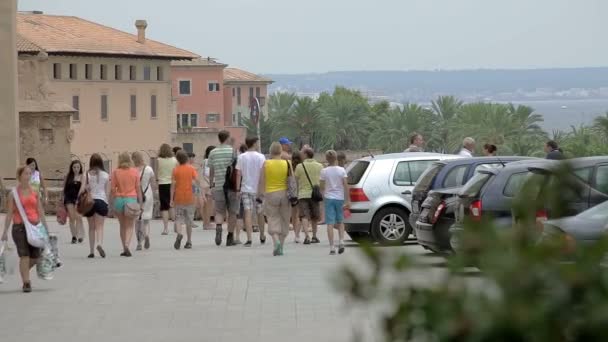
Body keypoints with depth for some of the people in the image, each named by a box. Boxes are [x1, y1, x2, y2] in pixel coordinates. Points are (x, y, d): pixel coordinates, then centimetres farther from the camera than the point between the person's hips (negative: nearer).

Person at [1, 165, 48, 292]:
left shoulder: (35, 192, 8)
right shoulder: (14, 193, -1)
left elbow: (40, 211, 11)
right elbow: (9, 213, -1)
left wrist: (46, 228, 9)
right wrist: (5, 231, -5)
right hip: (19, 227, -3)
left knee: (35, 257, 4)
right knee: (24, 256, -11)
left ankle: (24, 272, 33)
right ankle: (26, 283, -4)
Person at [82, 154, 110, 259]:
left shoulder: (87, 174, 0)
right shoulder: (105, 175, 3)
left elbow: (82, 189, -5)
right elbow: (108, 191, 3)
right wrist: (107, 203, 12)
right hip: (101, 201, -1)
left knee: (91, 227, 11)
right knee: (100, 226, -4)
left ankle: (91, 251, 10)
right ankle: (99, 243, -31)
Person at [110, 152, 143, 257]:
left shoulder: (115, 172, -1)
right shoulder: (135, 172, -1)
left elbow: (113, 189, -1)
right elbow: (138, 188, 1)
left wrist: (112, 203, 6)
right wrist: (140, 202, 7)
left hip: (119, 199, 1)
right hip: (131, 199, -1)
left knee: (122, 225, 13)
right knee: (130, 226, 1)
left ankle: (125, 249, 13)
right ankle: (127, 245, -21)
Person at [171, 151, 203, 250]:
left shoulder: (175, 170, -2)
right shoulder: (191, 168, 1)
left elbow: (173, 185, -6)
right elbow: (197, 181, -8)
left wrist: (171, 199, -3)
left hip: (178, 198, -1)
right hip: (189, 198, 1)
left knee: (178, 218, 4)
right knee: (189, 220, 11)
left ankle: (179, 234, -25)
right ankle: (189, 242, 13)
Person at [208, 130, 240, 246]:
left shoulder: (213, 153, 4)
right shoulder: (233, 151, -5)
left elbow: (211, 171, 9)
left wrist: (211, 185, 18)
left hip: (218, 185, 2)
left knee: (219, 211, 9)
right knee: (232, 212, 7)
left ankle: (218, 227, -20)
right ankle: (230, 237, 9)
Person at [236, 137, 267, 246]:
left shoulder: (241, 157, 1)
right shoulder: (261, 157, -5)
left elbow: (238, 174, 0)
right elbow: (263, 173, -8)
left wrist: (237, 189, 4)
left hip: (245, 189, 1)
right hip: (258, 189, -1)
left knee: (248, 213, -5)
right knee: (260, 213, 14)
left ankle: (249, 239, -16)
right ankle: (262, 237, 29)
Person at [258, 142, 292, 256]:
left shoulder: (266, 164, -6)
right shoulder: (287, 164, -2)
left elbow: (261, 181, -4)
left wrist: (260, 193, 6)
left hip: (270, 194, -2)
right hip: (285, 194, 2)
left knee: (273, 219, 2)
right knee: (284, 220, 11)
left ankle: (276, 241, -21)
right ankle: (281, 247, 15)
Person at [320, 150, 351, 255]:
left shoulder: (324, 171, -3)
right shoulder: (342, 170, -3)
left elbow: (322, 187, 1)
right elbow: (346, 186, -6)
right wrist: (347, 200, -3)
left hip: (329, 198, -1)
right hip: (340, 198, 1)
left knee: (330, 223, -2)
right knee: (340, 222, 17)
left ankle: (332, 247, -8)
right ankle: (341, 241, -1)